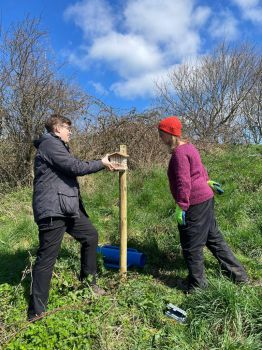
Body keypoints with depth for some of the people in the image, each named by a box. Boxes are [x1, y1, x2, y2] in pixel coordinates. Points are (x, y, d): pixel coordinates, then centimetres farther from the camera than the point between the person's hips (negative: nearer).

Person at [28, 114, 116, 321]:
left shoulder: (58, 146, 23)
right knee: (47, 257, -4)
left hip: (67, 207, 11)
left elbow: (71, 169, 21)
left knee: (90, 235, 16)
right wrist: (102, 163, -5)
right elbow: (76, 167, -18)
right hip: (52, 210, -11)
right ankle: (36, 311, 10)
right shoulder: (49, 144, -10)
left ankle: (88, 280, 32)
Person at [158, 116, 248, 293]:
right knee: (214, 237, 21)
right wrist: (208, 182, 32)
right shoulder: (187, 146, 12)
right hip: (205, 199, 10)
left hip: (195, 203, -10)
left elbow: (184, 182, -23)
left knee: (191, 245, 5)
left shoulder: (179, 153, -19)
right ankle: (237, 273, 34)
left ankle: (197, 283, 22)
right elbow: (200, 169, 22)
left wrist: (181, 207, -22)